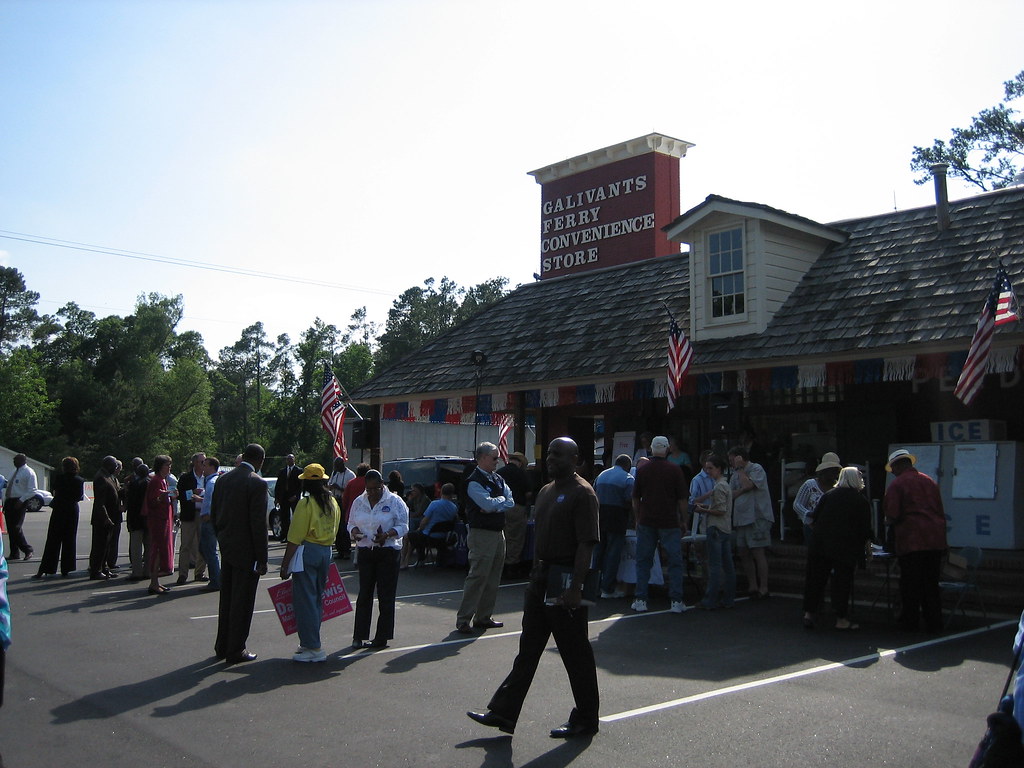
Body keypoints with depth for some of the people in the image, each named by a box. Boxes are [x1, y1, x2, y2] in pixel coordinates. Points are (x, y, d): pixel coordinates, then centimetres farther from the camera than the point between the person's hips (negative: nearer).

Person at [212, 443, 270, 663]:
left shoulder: (223, 479, 5)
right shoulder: (257, 483, -17)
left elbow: (214, 514, 10)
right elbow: (258, 523, -18)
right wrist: (262, 558, -13)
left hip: (226, 548, 7)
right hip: (246, 550, -7)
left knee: (226, 598, 18)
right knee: (242, 601, 3)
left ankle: (222, 646, 27)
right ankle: (235, 651, 10)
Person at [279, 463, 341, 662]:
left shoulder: (306, 503, -13)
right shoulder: (333, 503, 8)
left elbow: (295, 539, -14)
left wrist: (285, 564, -9)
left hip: (307, 552, -7)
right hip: (326, 552, 8)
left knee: (305, 600, -1)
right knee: (316, 598, 17)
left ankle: (313, 648, -1)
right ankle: (310, 642, 25)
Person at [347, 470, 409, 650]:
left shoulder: (395, 501, -3)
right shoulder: (358, 502, 9)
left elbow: (403, 526, -4)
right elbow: (351, 523, 14)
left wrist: (388, 534, -22)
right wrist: (354, 532, -9)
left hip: (388, 552, -3)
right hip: (365, 552, 3)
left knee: (386, 595, 0)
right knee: (364, 594, 5)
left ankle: (382, 637, 6)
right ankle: (359, 636, 10)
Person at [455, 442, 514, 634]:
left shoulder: (498, 479, 13)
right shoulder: (474, 481, -11)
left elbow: (511, 502, 4)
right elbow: (489, 504, -21)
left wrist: (494, 505, -12)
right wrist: (501, 499, -2)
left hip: (498, 533, 8)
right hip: (482, 534, -8)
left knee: (493, 578, 12)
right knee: (477, 576, -9)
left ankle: (483, 617, 21)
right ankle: (463, 620, -3)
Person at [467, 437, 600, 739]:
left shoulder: (582, 493, -13)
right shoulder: (546, 491, 14)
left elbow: (586, 544, -19)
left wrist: (575, 587, -24)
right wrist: (535, 575, 19)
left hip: (566, 580, -9)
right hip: (541, 577, 9)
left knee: (575, 652, 3)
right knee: (528, 649, 11)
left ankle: (586, 720, 17)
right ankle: (504, 712, 16)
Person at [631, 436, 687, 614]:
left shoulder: (642, 470, 3)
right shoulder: (675, 470, -4)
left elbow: (635, 499, 8)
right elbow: (682, 499, -3)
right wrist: (683, 521, 7)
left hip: (646, 522, 2)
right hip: (670, 523, -2)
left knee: (643, 562, 9)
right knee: (675, 561, 6)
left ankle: (640, 600, 8)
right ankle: (676, 601, 4)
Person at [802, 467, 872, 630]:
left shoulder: (828, 495, 11)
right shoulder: (861, 500, 2)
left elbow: (814, 519, 10)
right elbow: (865, 527, 2)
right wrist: (867, 543, 17)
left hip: (820, 543, 3)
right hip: (846, 547, -3)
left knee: (815, 578, 8)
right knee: (843, 580, 3)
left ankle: (809, 613, 9)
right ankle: (841, 619, 6)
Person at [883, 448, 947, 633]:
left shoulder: (896, 485, -4)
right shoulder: (930, 482, 14)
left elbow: (892, 516, -9)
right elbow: (940, 512, 15)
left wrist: (888, 521, 11)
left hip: (911, 540, -5)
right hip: (936, 539, 5)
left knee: (910, 583, 4)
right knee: (931, 583, 11)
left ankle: (910, 621, 10)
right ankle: (934, 622, 13)